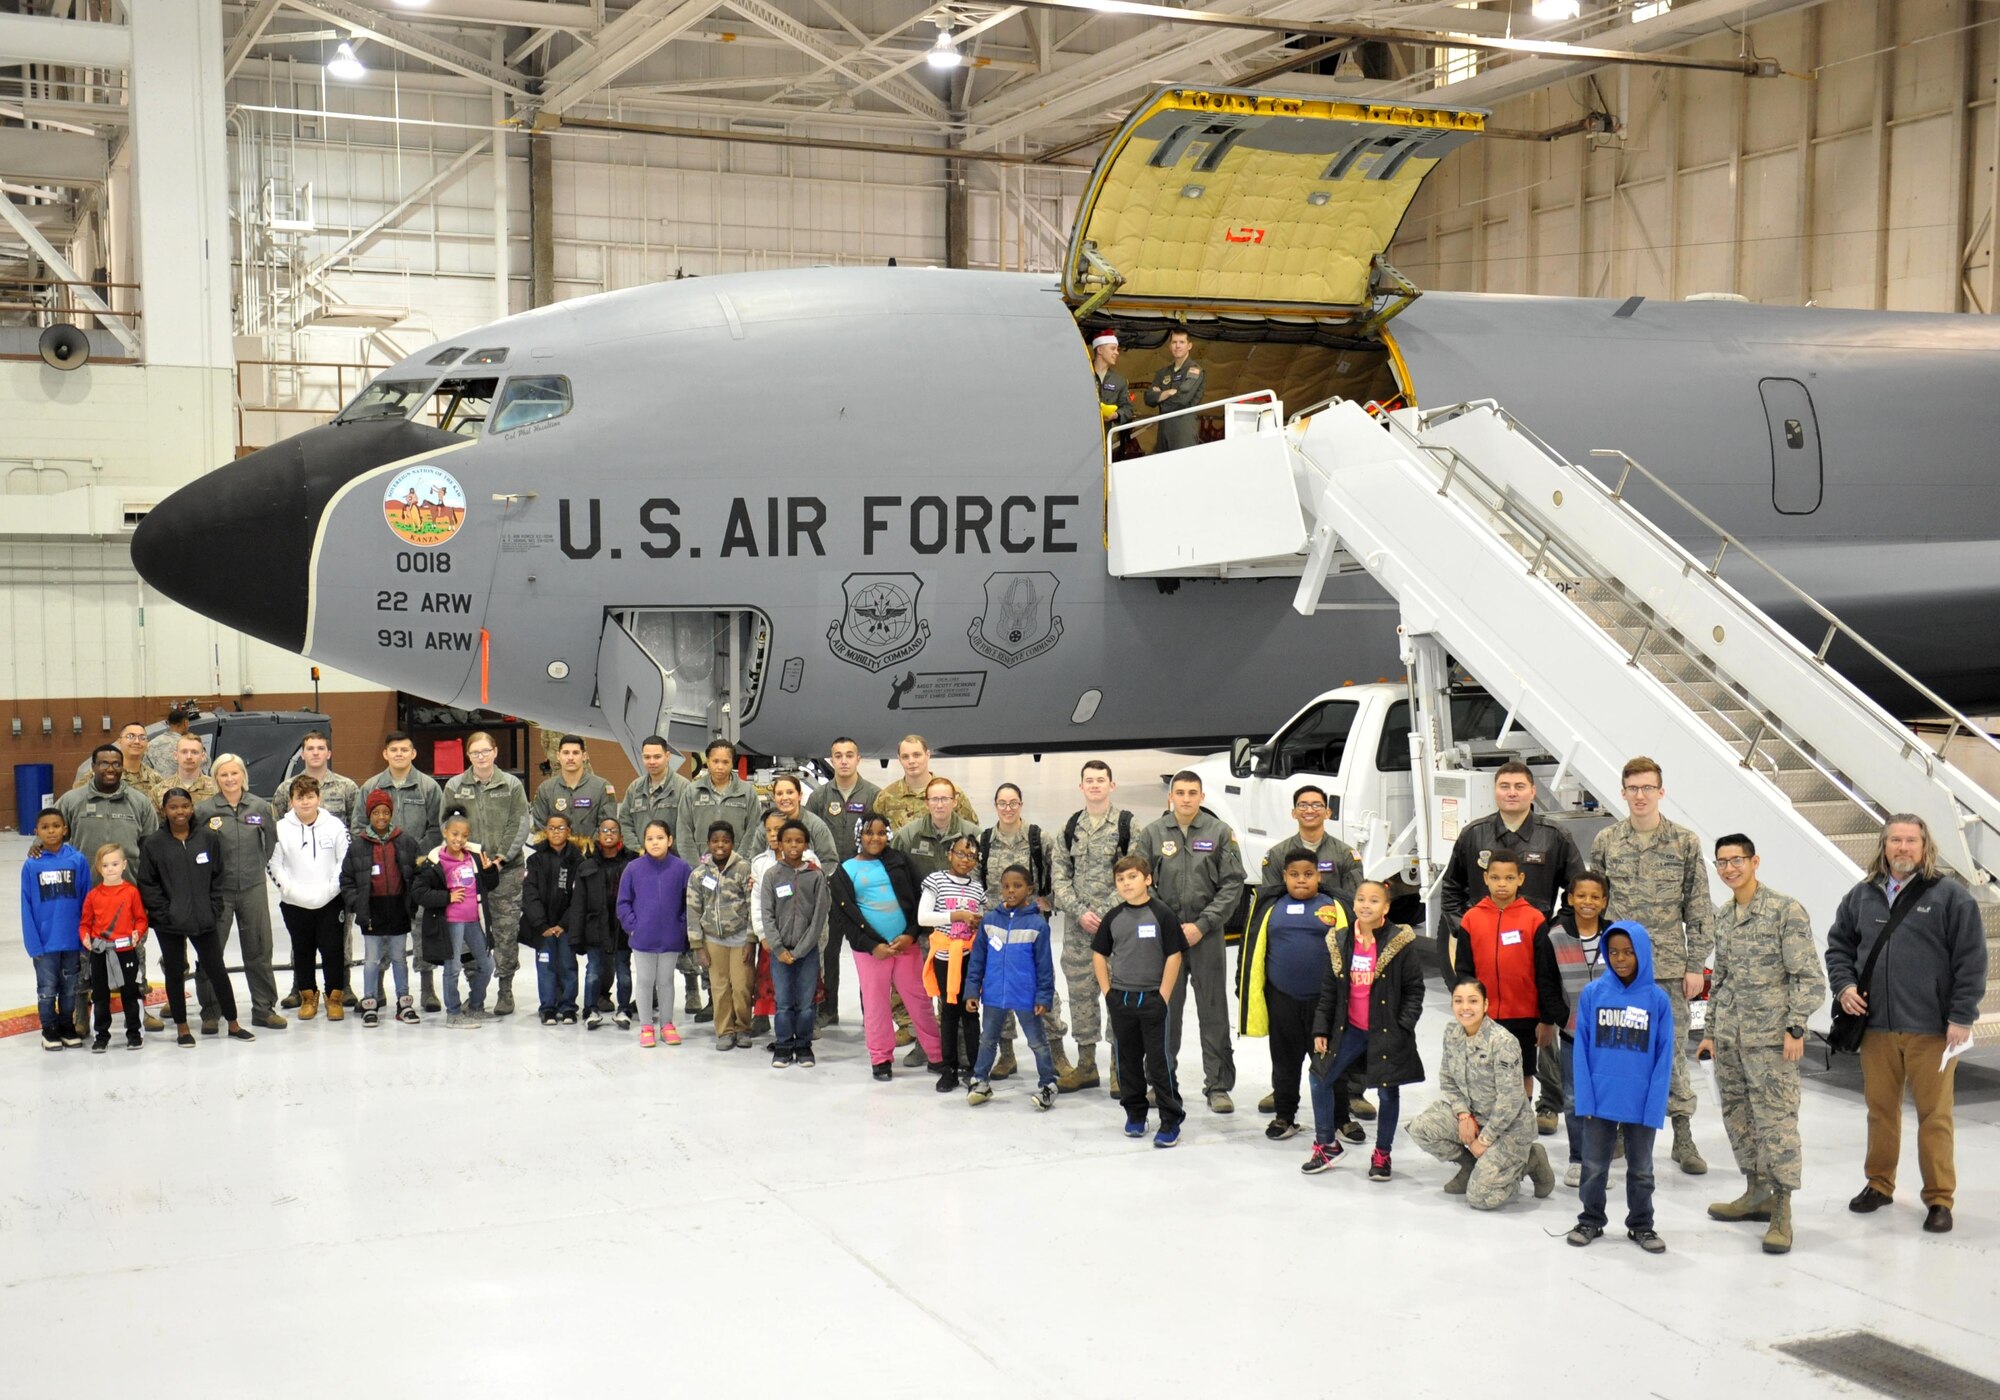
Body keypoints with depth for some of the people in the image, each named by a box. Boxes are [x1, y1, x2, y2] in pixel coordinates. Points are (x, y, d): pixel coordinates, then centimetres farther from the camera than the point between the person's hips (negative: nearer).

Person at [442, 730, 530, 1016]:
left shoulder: (512, 785, 5)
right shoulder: (454, 786, 8)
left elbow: (520, 825, 1)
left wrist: (502, 857, -10)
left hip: (506, 870, -1)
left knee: (506, 930, -2)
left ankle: (505, 989, 7)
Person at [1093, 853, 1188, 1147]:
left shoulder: (1162, 914, -9)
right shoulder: (1113, 917, 4)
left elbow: (1174, 957, -9)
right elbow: (1099, 954, 12)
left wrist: (1163, 997, -11)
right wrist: (1107, 992, 4)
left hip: (1153, 999, -4)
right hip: (1120, 999, 4)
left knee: (1159, 1062, -3)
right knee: (1128, 1059, 13)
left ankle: (1171, 1120, 3)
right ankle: (1135, 1113, 26)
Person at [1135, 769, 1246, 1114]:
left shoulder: (1220, 833, 0)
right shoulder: (1153, 834, 4)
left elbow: (1233, 884, -2)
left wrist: (1202, 925, -9)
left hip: (1207, 934, -1)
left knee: (1213, 1014, 2)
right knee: (1164, 1010, 9)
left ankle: (1218, 1086, 9)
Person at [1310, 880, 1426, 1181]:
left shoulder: (1401, 942, -9)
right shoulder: (1341, 942, 2)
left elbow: (1415, 989, -5)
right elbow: (1328, 990, 8)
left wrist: (1403, 1027, -12)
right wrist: (1321, 1029, 5)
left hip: (1387, 1032, -4)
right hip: (1351, 1029, 4)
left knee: (1388, 1091, 6)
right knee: (1321, 1079, 2)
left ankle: (1382, 1155, 24)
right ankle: (1325, 1145, 20)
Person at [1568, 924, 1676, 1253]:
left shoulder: (1658, 999, -8)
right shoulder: (1593, 993, -6)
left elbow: (1663, 1057, -6)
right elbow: (1581, 1049, -3)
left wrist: (1655, 1105, -11)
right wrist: (1584, 1098, -9)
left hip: (1641, 1103, 0)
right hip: (1599, 1100, 1)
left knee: (1641, 1169, 15)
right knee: (1594, 1166, 14)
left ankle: (1641, 1225, 31)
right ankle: (1591, 1220, 31)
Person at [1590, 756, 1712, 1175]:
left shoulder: (1685, 842, 1)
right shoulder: (1605, 841, 4)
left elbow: (1698, 908, 3)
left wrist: (1696, 965, -1)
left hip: (1669, 966, -1)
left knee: (1673, 1047, 2)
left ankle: (1683, 1136, 9)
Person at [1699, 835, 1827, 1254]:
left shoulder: (1786, 910, -7)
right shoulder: (1721, 916, 12)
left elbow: (1808, 976, -9)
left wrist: (1795, 1028, -15)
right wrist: (1710, 1030, 17)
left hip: (1770, 1035, -7)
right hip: (1728, 1037, 7)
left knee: (1776, 1120, -8)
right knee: (1737, 1116, 12)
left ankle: (1782, 1211, -3)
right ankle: (1756, 1194, 24)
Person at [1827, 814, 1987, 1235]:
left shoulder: (1951, 896, -5)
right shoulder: (1862, 896, 7)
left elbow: (1972, 961, -6)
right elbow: (1838, 943, 19)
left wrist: (1961, 1018, -9)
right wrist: (1844, 984, 2)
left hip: (1932, 1030, -4)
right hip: (1877, 1027, 4)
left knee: (1934, 1115, 3)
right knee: (1880, 1110, 14)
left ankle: (1939, 1198, 15)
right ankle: (1879, 1184, 28)